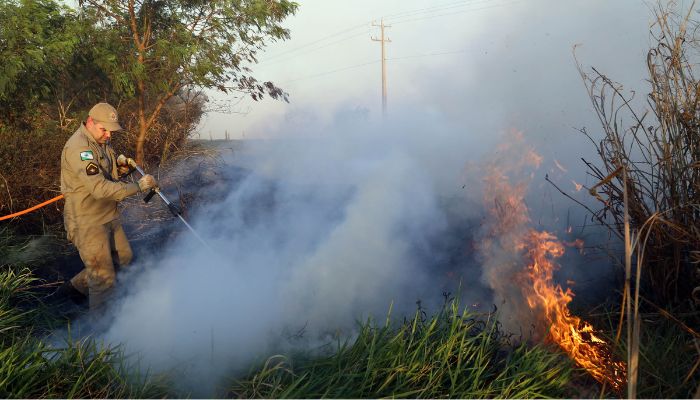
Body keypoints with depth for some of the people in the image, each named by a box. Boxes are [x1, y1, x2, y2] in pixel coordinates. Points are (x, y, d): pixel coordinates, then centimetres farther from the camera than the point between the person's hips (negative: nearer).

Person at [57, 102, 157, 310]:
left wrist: (121, 168, -4)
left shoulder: (102, 142, 8)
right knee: (104, 278, -3)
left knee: (123, 257, 20)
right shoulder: (79, 148, -23)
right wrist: (138, 186, -29)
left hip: (109, 217, 9)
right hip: (88, 222, -9)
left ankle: (76, 286, 36)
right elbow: (100, 188, -32)